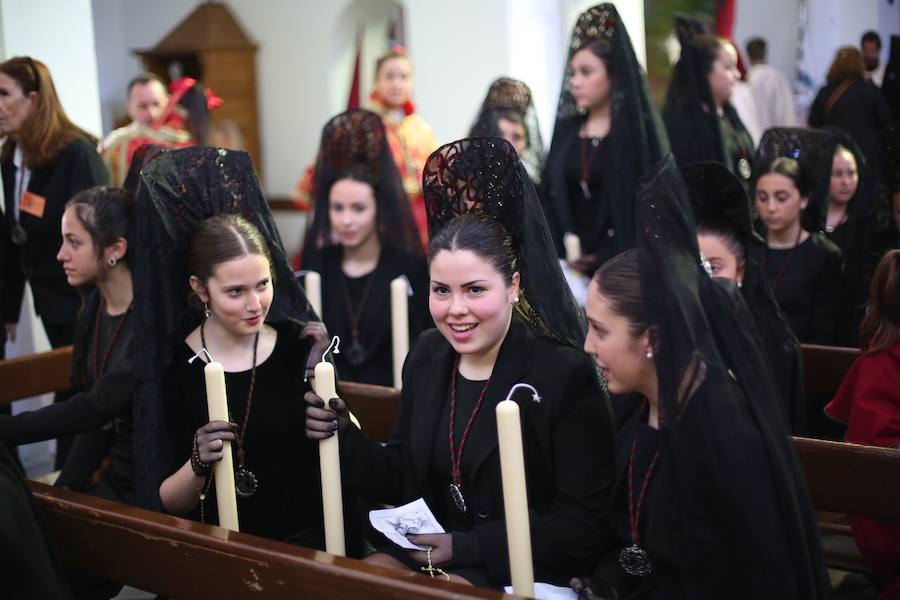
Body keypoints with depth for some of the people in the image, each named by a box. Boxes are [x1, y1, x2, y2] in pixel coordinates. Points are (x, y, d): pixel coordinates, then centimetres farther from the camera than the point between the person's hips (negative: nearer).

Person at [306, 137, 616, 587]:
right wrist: (343, 438, -8)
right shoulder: (426, 356, 2)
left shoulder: (565, 375, -16)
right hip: (427, 550, 6)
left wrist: (465, 547, -17)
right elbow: (403, 479, 10)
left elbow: (585, 526, -15)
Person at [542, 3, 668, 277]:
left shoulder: (640, 131, -2)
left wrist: (604, 259, -13)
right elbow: (549, 199, 9)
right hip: (570, 267, 3)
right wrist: (560, 254, -6)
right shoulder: (566, 130, 11)